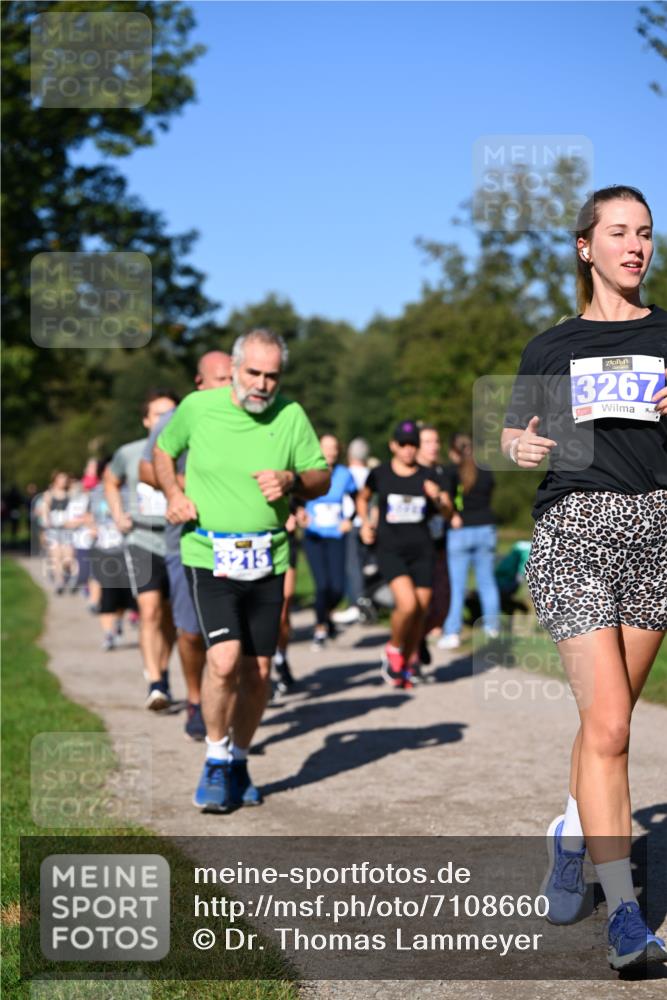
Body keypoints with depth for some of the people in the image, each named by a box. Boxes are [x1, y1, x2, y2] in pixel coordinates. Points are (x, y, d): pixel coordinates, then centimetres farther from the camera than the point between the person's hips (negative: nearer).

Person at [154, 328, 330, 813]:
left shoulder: (292, 416, 0)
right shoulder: (197, 407, -2)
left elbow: (322, 478, 7)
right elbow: (163, 450, 16)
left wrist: (291, 480, -14)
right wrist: (174, 494, 0)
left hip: (267, 559, 2)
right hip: (208, 556, -2)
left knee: (258, 672, 6)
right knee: (225, 660, -18)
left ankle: (239, 761, 28)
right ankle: (216, 761, 4)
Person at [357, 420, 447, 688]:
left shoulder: (427, 477, 3)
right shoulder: (379, 474, 0)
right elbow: (362, 498, 20)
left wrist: (437, 499, -11)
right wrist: (365, 523, 4)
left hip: (421, 551, 3)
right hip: (390, 550, -3)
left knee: (421, 610, 5)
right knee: (407, 604, -22)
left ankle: (410, 661, 28)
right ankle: (394, 650, 5)